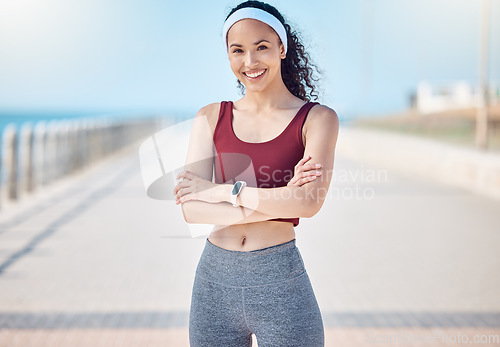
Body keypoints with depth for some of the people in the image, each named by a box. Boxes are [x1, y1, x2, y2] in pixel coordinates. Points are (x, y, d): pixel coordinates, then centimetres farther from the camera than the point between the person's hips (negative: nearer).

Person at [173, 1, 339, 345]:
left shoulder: (317, 118, -2)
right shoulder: (211, 118, 4)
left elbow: (309, 202, -17)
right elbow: (192, 210, -6)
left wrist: (222, 190, -11)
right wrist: (276, 202, -15)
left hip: (280, 281, -2)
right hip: (215, 280, 3)